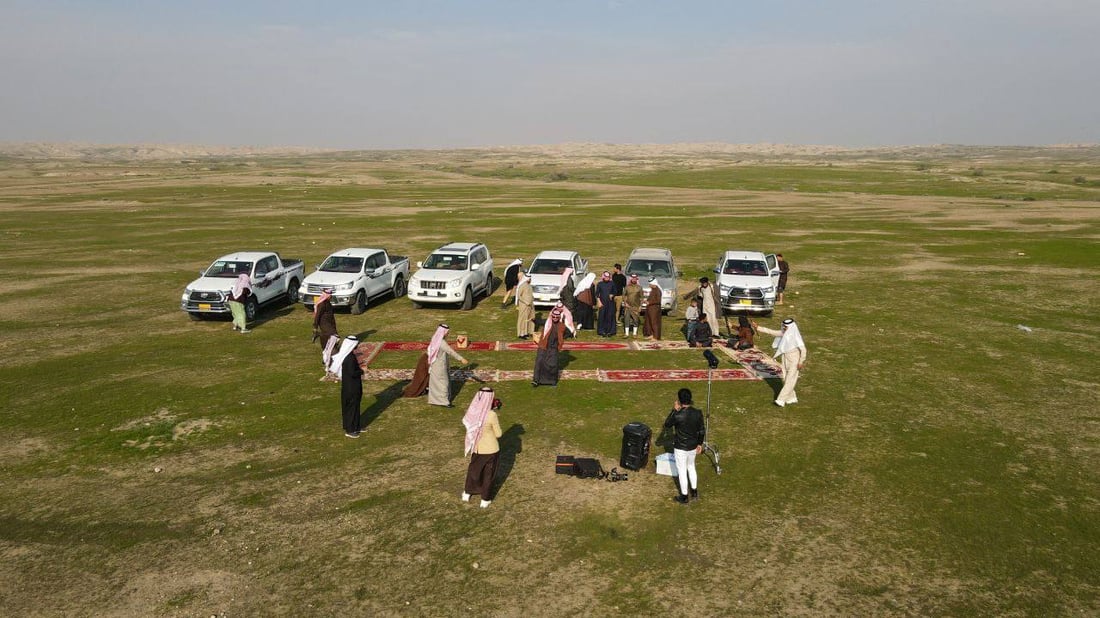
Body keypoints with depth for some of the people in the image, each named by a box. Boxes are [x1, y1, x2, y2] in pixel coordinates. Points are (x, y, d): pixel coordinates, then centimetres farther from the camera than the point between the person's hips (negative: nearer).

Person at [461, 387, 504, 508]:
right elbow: (498, 434, -15)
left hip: (476, 448, 4)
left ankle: (467, 493, 48)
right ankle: (485, 500, 34)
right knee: (488, 475, 19)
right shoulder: (492, 415, -27)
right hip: (491, 449, -4)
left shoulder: (472, 411, -14)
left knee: (473, 469, 29)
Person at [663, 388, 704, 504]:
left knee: (682, 471, 11)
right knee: (691, 467, 26)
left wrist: (674, 410, -8)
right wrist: (700, 443, 15)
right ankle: (694, 492, 39)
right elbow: (702, 431, -1)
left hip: (680, 448, -5)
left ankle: (684, 497, 26)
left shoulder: (678, 416, -27)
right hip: (693, 447, 5)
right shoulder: (698, 413, -12)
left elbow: (667, 425, -9)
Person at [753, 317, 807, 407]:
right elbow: (771, 332, 3)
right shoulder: (784, 333, -2)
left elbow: (803, 349, -15)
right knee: (785, 380, 12)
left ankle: (781, 400, -7)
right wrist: (758, 327, -1)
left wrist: (801, 362, -14)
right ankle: (792, 398, 27)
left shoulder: (796, 336, -20)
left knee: (789, 381, -5)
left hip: (794, 361, -8)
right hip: (785, 360, 8)